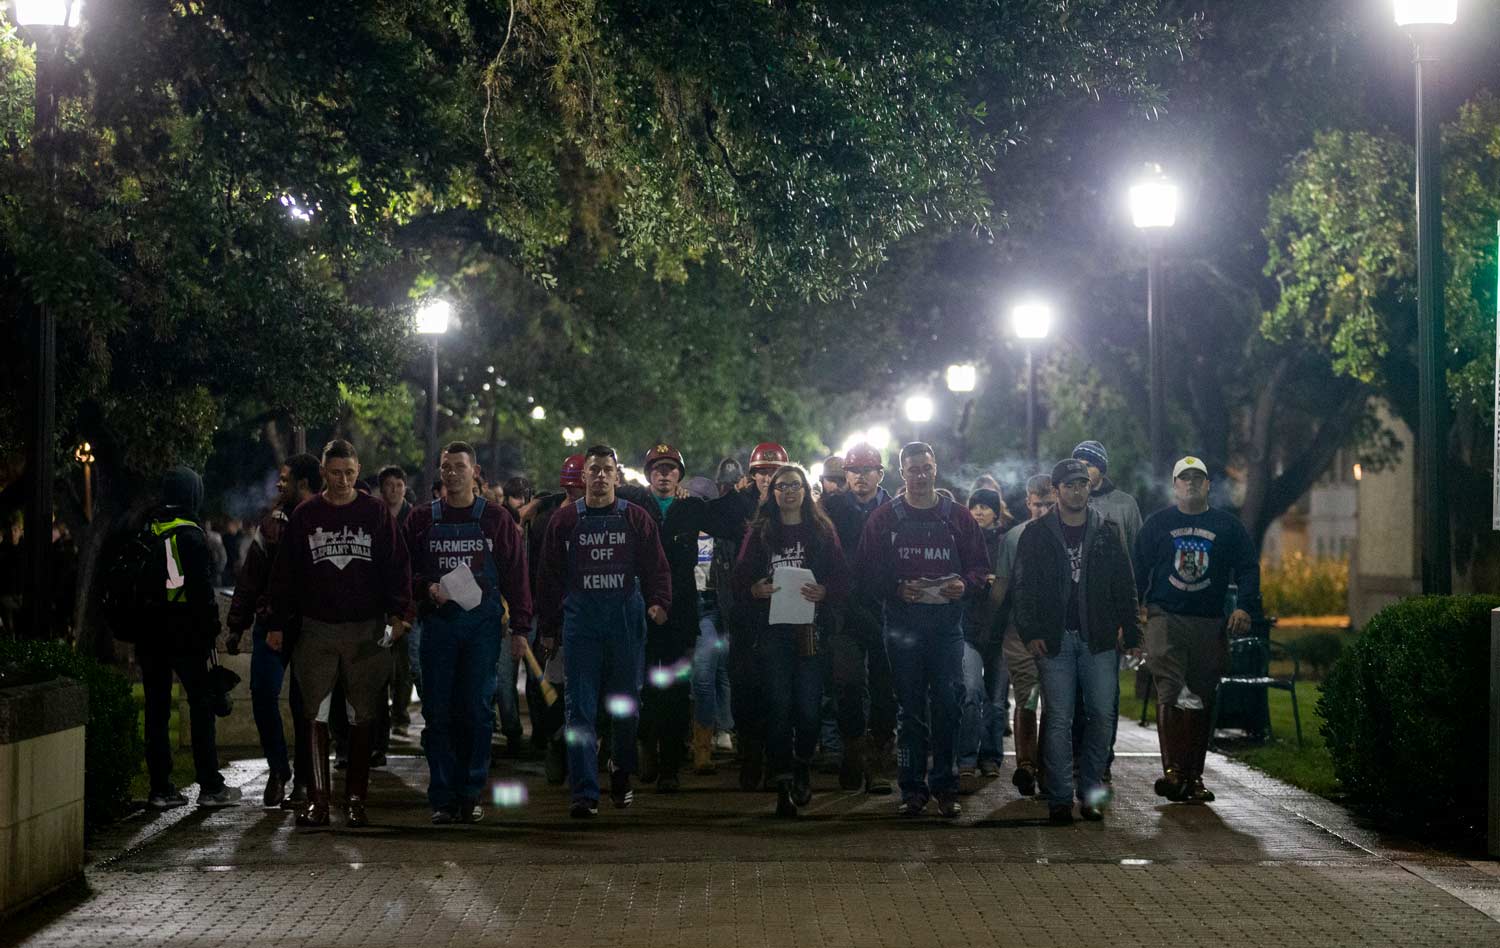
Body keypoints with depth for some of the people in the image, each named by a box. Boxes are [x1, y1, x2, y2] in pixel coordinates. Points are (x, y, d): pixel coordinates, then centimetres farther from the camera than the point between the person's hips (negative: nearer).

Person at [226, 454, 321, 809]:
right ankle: (278, 769, 7)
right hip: (270, 623, 3)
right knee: (262, 693, -9)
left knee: (304, 703, 1)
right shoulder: (272, 522, 11)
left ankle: (302, 780, 11)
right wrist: (237, 626, 8)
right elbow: (250, 577, 13)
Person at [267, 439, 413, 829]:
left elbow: (397, 563, 3)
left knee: (362, 718, 4)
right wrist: (277, 624, 5)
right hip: (316, 629, 1)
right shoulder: (305, 515, 5)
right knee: (315, 715, -4)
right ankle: (318, 799, 0)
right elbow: (284, 572, 9)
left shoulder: (376, 512, 3)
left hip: (366, 630, -1)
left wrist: (398, 613, -7)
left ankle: (356, 799, 10)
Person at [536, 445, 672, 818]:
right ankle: (585, 794, -7)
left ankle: (622, 777, 28)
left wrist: (659, 601, -12)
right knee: (581, 709, -6)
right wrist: (546, 627, 6)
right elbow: (549, 575, 9)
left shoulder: (637, 519, 8)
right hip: (580, 620, 0)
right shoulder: (565, 519, 8)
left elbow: (656, 566, 6)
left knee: (626, 706, 7)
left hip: (626, 620, 0)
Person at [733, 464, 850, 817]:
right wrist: (754, 589, -14)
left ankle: (803, 763, 21)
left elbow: (843, 578, 5)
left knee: (808, 705, -7)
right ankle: (783, 784, -1)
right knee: (778, 705, -6)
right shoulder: (760, 533, 12)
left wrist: (823, 592, -14)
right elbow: (740, 577, 7)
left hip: (810, 628, 0)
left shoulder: (822, 531, 10)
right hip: (771, 628, 0)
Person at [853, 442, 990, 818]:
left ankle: (945, 786, 2)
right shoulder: (884, 518, 6)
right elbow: (866, 572, 2)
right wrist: (898, 589, -14)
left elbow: (981, 566, 10)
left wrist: (965, 584, -11)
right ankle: (913, 788, 9)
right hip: (902, 622, 0)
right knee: (910, 706, 4)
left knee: (948, 702, -5)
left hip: (947, 621, 0)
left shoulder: (957, 516, 9)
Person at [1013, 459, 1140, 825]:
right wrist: (1030, 632, -9)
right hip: (1055, 639, -2)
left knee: (1101, 714, -1)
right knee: (1059, 719, -4)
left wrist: (1132, 635, 5)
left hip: (1099, 639, 2)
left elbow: (1125, 586, 10)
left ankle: (1091, 791, 10)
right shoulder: (1037, 535, 4)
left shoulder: (1108, 532, 9)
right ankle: (1059, 799, -2)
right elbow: (1024, 588, 3)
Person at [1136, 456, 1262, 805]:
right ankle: (1173, 770, -24)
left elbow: (1248, 567, 9)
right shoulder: (1157, 524, 10)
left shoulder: (1228, 526, 12)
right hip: (1165, 619, -2)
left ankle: (1194, 777, 11)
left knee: (1201, 700, 5)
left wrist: (1245, 606, -8)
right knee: (1170, 693, -17)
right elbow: (1138, 571, 11)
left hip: (1210, 625, 2)